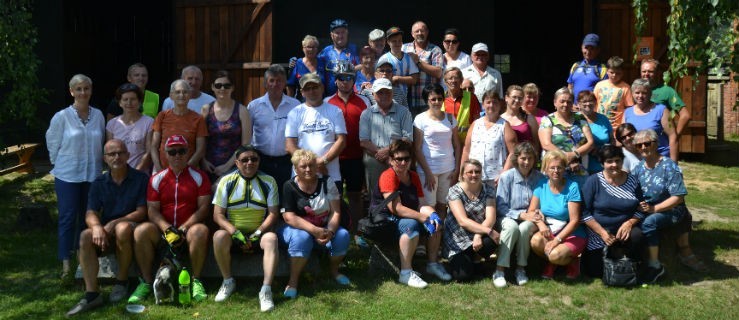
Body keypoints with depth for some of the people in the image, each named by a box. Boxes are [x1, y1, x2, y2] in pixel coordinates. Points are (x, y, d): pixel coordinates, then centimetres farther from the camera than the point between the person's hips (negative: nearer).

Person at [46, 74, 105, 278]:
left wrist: (96, 164, 10)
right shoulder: (62, 117, -8)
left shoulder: (98, 115, 1)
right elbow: (53, 145, 2)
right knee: (68, 217, -2)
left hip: (93, 174, 3)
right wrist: (62, 164, 7)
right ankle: (65, 262, 3)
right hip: (68, 176, -3)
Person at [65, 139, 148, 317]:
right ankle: (92, 293, -30)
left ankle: (122, 281, -16)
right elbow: (90, 214, 0)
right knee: (86, 236, -28)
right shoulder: (99, 183, 10)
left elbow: (141, 212, -6)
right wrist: (97, 226, -24)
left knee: (122, 228, -37)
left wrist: (115, 222, -20)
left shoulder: (140, 179, -1)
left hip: (131, 228, -3)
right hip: (106, 232, 3)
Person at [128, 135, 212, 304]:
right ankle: (146, 282, -15)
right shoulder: (157, 179, 11)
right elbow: (152, 210, 2)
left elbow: (204, 207, -4)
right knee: (141, 231, -26)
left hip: (188, 228, -2)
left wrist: (183, 229, -16)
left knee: (200, 231, -35)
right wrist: (167, 230, -17)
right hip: (163, 230, 2)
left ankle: (196, 281, -19)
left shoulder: (199, 176, 5)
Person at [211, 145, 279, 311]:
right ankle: (228, 281, -9)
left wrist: (258, 233, -16)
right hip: (234, 232, 0)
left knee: (271, 238, -32)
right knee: (219, 237, -31)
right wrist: (235, 232, -20)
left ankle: (266, 289, -31)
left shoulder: (268, 182, 2)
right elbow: (218, 215, -4)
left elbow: (274, 214, -1)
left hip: (259, 234, 0)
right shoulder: (227, 181, 0)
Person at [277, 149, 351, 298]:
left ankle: (333, 270, 5)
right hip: (297, 228, -3)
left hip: (324, 228, 3)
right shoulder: (289, 187, -11)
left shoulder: (326, 183, -4)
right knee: (302, 237, -36)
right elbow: (289, 217, -21)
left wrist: (330, 231, -30)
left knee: (342, 235, -24)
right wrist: (315, 230, -33)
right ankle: (293, 281, -20)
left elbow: (336, 212, -9)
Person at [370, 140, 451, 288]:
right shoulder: (388, 176, -17)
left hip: (406, 217, 8)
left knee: (436, 223, -6)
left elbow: (421, 203, 1)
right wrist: (423, 218, -26)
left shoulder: (413, 176, 9)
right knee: (411, 225, -34)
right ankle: (406, 273, -29)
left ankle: (433, 263, 8)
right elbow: (396, 208, -25)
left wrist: (432, 215, -21)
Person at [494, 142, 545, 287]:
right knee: (512, 227, -35)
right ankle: (500, 270, -29)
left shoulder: (540, 178, 0)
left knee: (524, 228, -34)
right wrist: (522, 215, -17)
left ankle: (521, 269, -16)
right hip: (509, 217, -1)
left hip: (530, 219, 1)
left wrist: (534, 215, -16)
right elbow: (500, 206, -5)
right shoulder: (506, 176, -5)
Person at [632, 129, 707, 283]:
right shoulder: (639, 168, 7)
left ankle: (654, 265, -21)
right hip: (645, 211, 5)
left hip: (670, 210, -5)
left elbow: (678, 197, -15)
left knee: (649, 222, -35)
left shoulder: (669, 166, -10)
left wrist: (653, 208, -24)